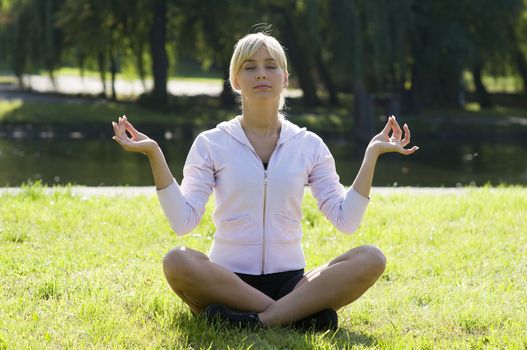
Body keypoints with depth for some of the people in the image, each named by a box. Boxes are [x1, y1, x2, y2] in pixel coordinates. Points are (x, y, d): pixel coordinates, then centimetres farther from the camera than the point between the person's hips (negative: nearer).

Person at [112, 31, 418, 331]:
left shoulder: (309, 145, 8)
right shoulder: (211, 143, 3)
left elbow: (345, 219, 1)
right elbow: (183, 220, -8)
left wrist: (372, 154, -4)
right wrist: (155, 154, -15)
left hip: (290, 281, 2)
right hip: (227, 280, -2)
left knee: (371, 259, -24)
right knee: (177, 261, -34)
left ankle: (256, 320, -31)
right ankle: (300, 314, -28)